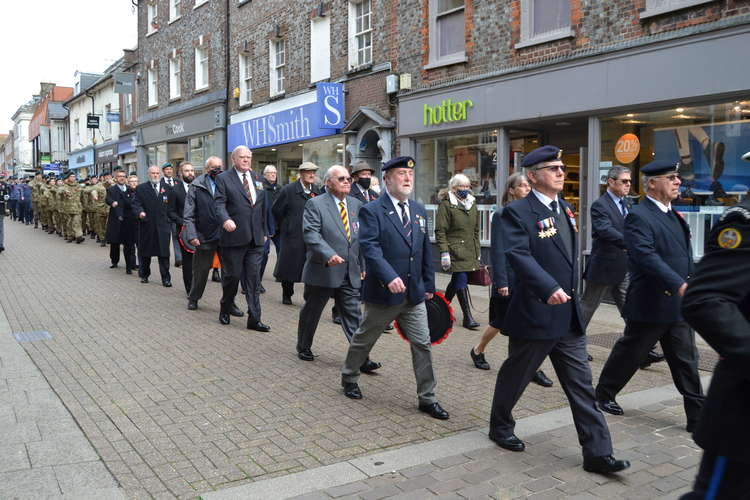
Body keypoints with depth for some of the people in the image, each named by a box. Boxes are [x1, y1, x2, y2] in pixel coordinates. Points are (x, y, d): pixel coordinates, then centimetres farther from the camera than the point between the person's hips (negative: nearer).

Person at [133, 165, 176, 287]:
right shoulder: (141, 188, 6)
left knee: (164, 254, -4)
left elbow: (171, 205, 10)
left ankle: (166, 278, -1)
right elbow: (136, 204, 0)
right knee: (145, 252, 10)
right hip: (146, 225, 0)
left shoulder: (167, 188, 9)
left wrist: (170, 220, 4)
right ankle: (144, 275, 25)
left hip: (163, 225, 0)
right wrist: (139, 212, -20)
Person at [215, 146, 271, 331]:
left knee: (253, 279, 4)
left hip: (255, 239, 4)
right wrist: (225, 219, -32)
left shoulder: (258, 179, 14)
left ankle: (254, 319, 7)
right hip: (234, 237, -4)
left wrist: (264, 231, 16)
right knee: (232, 276, 5)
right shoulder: (223, 178, -1)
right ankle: (225, 310, 29)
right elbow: (219, 203, -12)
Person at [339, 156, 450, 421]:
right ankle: (349, 377, 37)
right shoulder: (372, 210, -11)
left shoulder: (418, 210, 10)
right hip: (383, 292, -5)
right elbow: (369, 246, -22)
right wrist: (390, 277, -33)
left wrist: (429, 284, 13)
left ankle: (427, 398, 15)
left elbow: (425, 249, 14)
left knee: (422, 344, 4)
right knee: (364, 339, 14)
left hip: (414, 293, 5)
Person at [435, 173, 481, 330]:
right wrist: (444, 252, -17)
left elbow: (475, 230, 22)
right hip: (455, 251, -7)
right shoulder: (446, 205, -5)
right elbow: (440, 231, -10)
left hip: (469, 251, 7)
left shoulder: (472, 204, 16)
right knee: (461, 281, -10)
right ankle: (467, 317, -7)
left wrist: (477, 251, 19)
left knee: (456, 281, 13)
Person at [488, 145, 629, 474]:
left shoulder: (565, 209, 12)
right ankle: (500, 426, 35)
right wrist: (549, 289, -38)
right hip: (534, 314, -7)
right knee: (516, 375, 12)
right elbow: (518, 255, -27)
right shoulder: (518, 212, -13)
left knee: (581, 384, 7)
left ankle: (597, 453, 12)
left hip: (569, 315, 7)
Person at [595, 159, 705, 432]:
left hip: (679, 304, 8)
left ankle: (697, 416, 16)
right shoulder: (639, 216, -16)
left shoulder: (673, 214, 13)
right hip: (650, 304, -7)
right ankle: (604, 393, 30)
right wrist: (680, 285, -35)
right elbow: (647, 257, -28)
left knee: (686, 361, 9)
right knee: (629, 354, 9)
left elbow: (683, 255, 18)